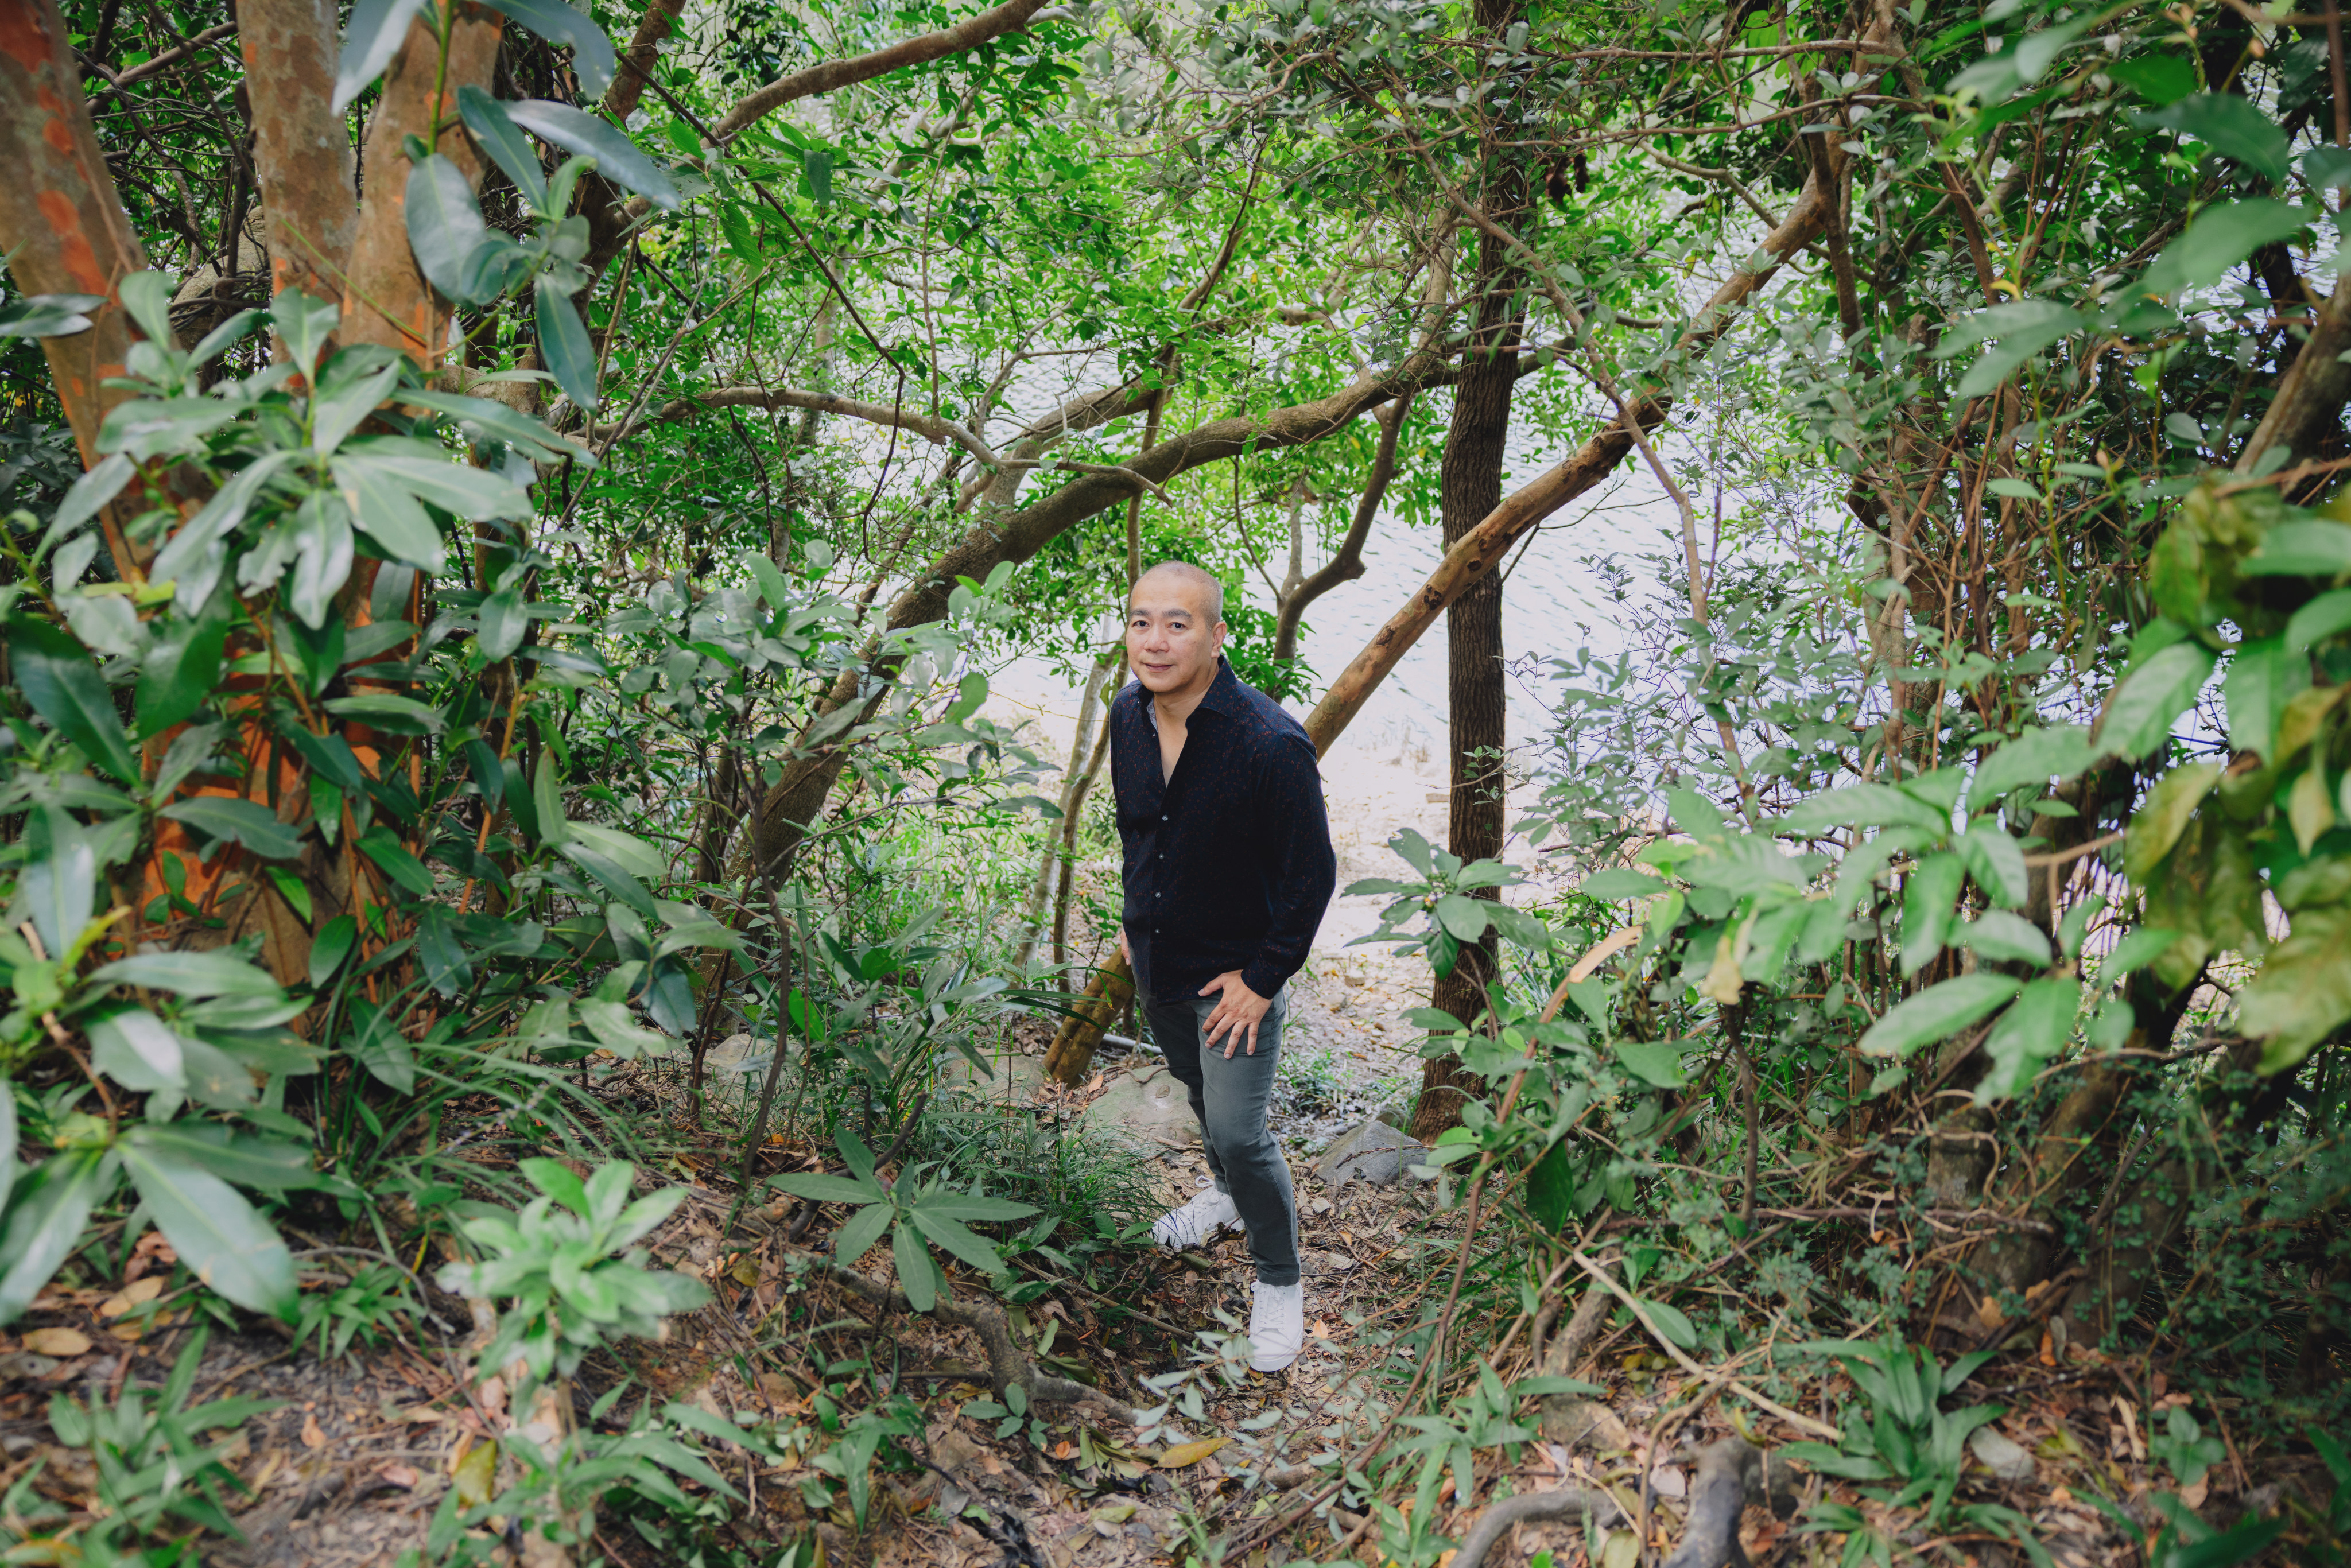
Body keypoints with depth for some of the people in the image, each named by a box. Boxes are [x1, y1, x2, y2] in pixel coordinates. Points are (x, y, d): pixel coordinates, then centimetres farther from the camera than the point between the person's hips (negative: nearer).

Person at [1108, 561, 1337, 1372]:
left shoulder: (1271, 745, -30)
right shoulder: (1129, 715, -9)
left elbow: (1312, 877, -21)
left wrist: (1262, 979, -18)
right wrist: (1135, 915, 14)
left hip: (1236, 973, -6)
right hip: (1158, 957, 7)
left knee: (1238, 1131, -6)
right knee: (1199, 1091, 27)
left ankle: (1279, 1281, 19)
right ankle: (1230, 1195, 55)